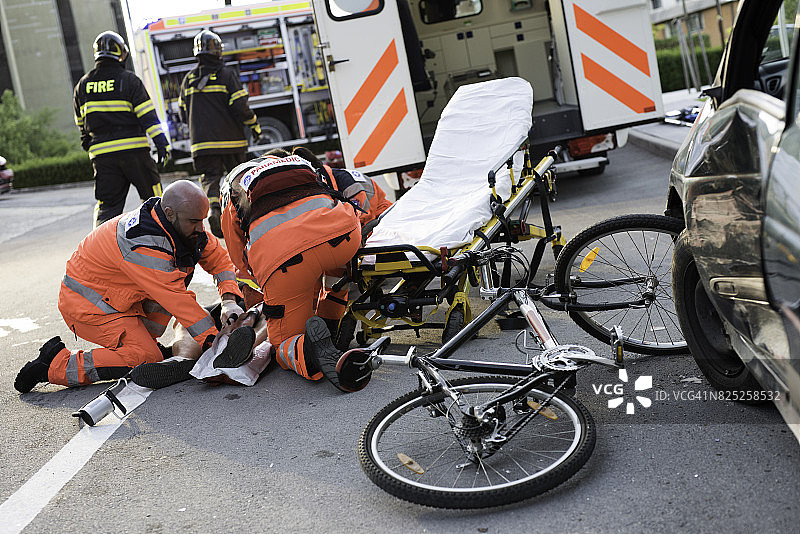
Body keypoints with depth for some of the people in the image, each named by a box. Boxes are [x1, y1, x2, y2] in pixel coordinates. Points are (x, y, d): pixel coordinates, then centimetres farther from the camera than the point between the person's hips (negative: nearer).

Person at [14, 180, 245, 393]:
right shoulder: (141, 245, -33)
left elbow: (217, 256, 3)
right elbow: (177, 300, -30)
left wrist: (229, 300, -12)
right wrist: (214, 341, -25)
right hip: (89, 305, -9)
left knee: (180, 275, 3)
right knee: (145, 358, -17)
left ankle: (142, 339, 9)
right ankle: (55, 365, -6)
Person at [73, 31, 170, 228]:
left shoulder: (82, 86, 10)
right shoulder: (129, 80, -4)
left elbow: (81, 124, 19)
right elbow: (148, 117, -11)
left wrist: (90, 145, 33)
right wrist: (162, 144, -13)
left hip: (101, 155, 4)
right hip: (134, 150, -3)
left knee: (107, 205, 7)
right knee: (152, 197, 10)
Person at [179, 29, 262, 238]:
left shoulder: (188, 79, 8)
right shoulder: (227, 74, -6)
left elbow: (184, 114, 13)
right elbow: (240, 106, -13)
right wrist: (255, 125, 2)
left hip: (202, 141, 2)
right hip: (230, 139, -2)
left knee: (210, 176, 4)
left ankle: (213, 209, -22)